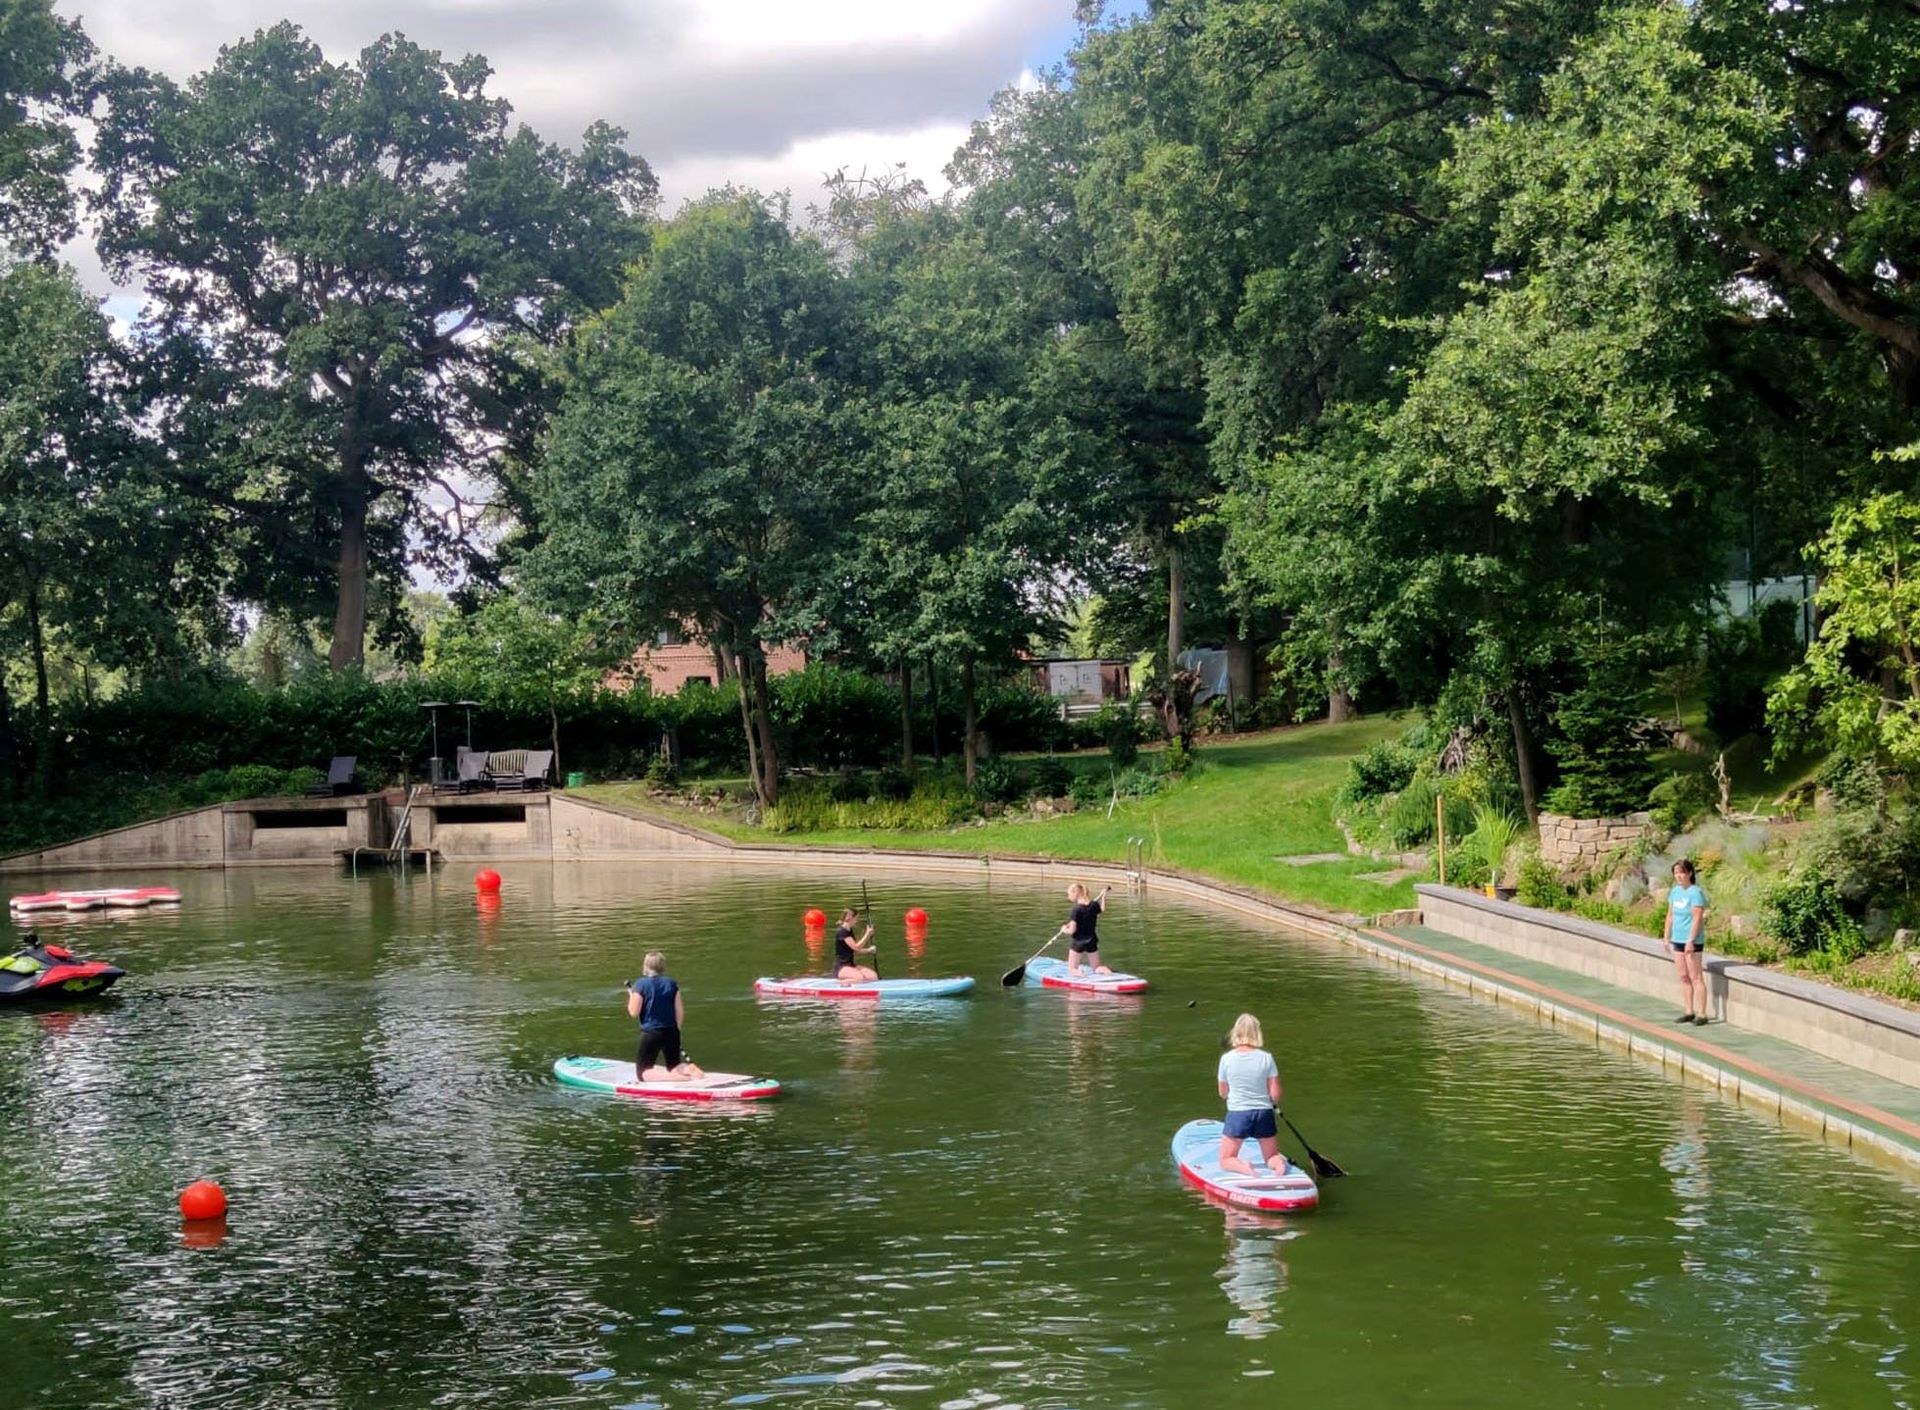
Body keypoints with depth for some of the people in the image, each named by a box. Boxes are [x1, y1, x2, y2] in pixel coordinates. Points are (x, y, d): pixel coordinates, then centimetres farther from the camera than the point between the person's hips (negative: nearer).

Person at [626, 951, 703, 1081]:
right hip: (671, 1032, 5)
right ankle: (690, 1068, -11)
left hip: (650, 1033, -5)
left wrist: (631, 996, 9)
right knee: (674, 1066, 23)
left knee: (642, 1073, 2)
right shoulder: (672, 984, 4)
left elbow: (633, 1013, -9)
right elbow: (680, 1012, 4)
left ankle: (673, 1077, -24)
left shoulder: (640, 984, -9)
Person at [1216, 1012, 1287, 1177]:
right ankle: (1279, 1163, -15)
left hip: (1237, 1115, -1)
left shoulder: (1226, 1058, -7)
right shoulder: (1266, 1058, -8)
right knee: (1273, 1157, 21)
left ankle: (1242, 1168, -19)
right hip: (1264, 1114, 1)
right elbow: (1275, 1094, -6)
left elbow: (1222, 1092, 3)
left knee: (1226, 1161, 14)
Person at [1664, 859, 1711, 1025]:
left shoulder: (1696, 893, -14)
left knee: (1696, 977, -5)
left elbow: (1697, 919, -18)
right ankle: (1689, 1012, 18)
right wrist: (1667, 937, 13)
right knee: (1684, 978, 11)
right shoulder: (1674, 891, 9)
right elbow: (1670, 916, 16)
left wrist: (1691, 940, -21)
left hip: (1692, 941, -8)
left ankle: (1702, 1014, -1)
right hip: (1677, 940, 8)